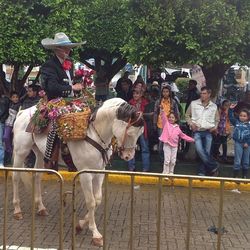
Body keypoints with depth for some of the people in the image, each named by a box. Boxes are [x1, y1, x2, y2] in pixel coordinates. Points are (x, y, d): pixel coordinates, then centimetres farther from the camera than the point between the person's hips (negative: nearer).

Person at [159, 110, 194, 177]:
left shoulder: (177, 128, 11)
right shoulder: (166, 123, 3)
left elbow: (183, 135, 19)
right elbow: (163, 117, -11)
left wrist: (191, 140, 19)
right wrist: (162, 110, -26)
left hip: (174, 146, 3)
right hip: (167, 144, -3)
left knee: (173, 161, 6)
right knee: (167, 160, -5)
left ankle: (171, 172, 20)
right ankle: (165, 172, 6)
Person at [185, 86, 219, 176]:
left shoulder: (214, 106, 7)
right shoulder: (194, 103, 1)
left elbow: (217, 119, 20)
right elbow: (187, 115, 11)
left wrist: (215, 127, 2)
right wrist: (191, 123, -5)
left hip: (208, 132, 2)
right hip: (197, 131, -2)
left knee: (207, 152, 1)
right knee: (199, 150, -19)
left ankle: (202, 172, 13)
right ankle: (213, 167, -5)